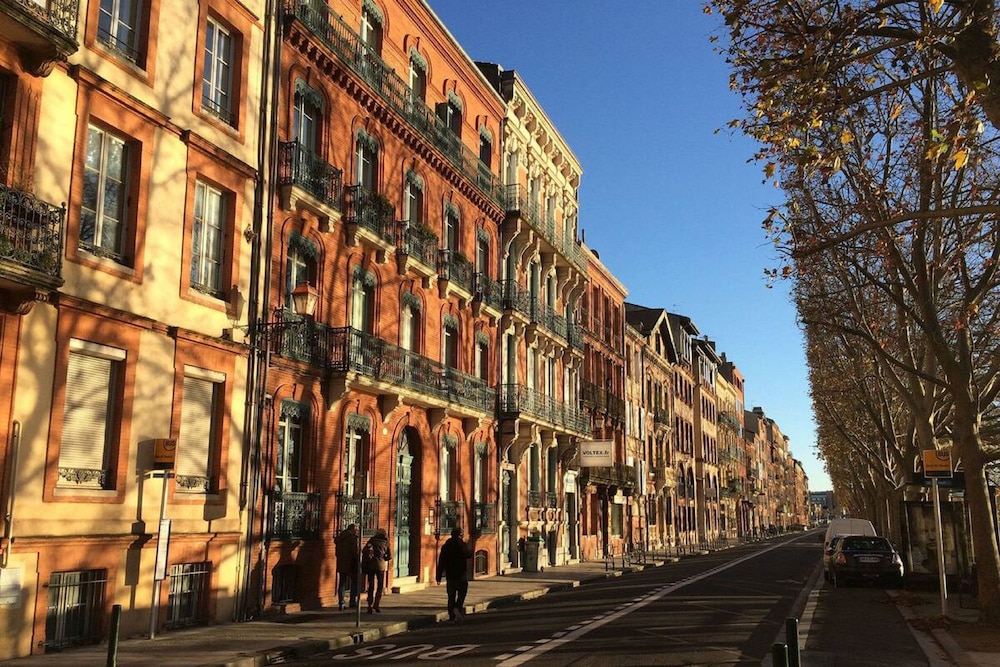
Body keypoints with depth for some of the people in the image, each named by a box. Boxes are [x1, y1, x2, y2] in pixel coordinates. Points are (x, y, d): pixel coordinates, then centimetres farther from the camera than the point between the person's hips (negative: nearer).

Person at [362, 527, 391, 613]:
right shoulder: (385, 543, 4)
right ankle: (376, 605, 3)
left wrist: (363, 565, 10)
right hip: (380, 566, -1)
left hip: (370, 565, 2)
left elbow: (364, 552, 1)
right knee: (380, 586, 12)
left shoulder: (371, 540, 7)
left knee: (371, 586, 9)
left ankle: (370, 607, 5)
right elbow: (389, 557, 3)